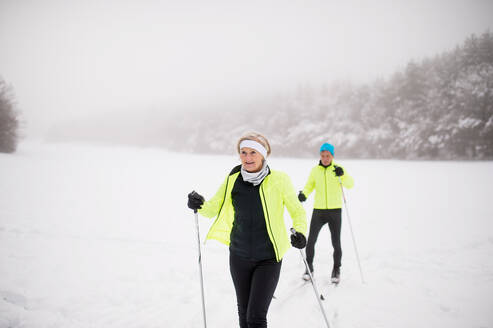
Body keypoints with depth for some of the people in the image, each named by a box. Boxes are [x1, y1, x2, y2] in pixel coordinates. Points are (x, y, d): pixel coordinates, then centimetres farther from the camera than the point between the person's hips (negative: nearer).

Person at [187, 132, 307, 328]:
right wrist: (200, 205, -18)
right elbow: (213, 208, 4)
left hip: (268, 259, -4)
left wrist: (300, 232, -21)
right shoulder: (233, 180, -3)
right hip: (239, 256, 4)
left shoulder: (279, 180, -12)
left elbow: (297, 211, -2)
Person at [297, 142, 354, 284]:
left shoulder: (338, 169, -1)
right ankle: (309, 268, 16)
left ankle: (336, 270, 20)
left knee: (336, 243, 1)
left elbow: (350, 184, -13)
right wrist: (303, 194, -12)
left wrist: (342, 175, -33)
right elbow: (309, 186, 10)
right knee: (310, 241, -2)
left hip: (335, 211, -1)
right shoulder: (315, 170, 6)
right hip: (318, 210, 2)